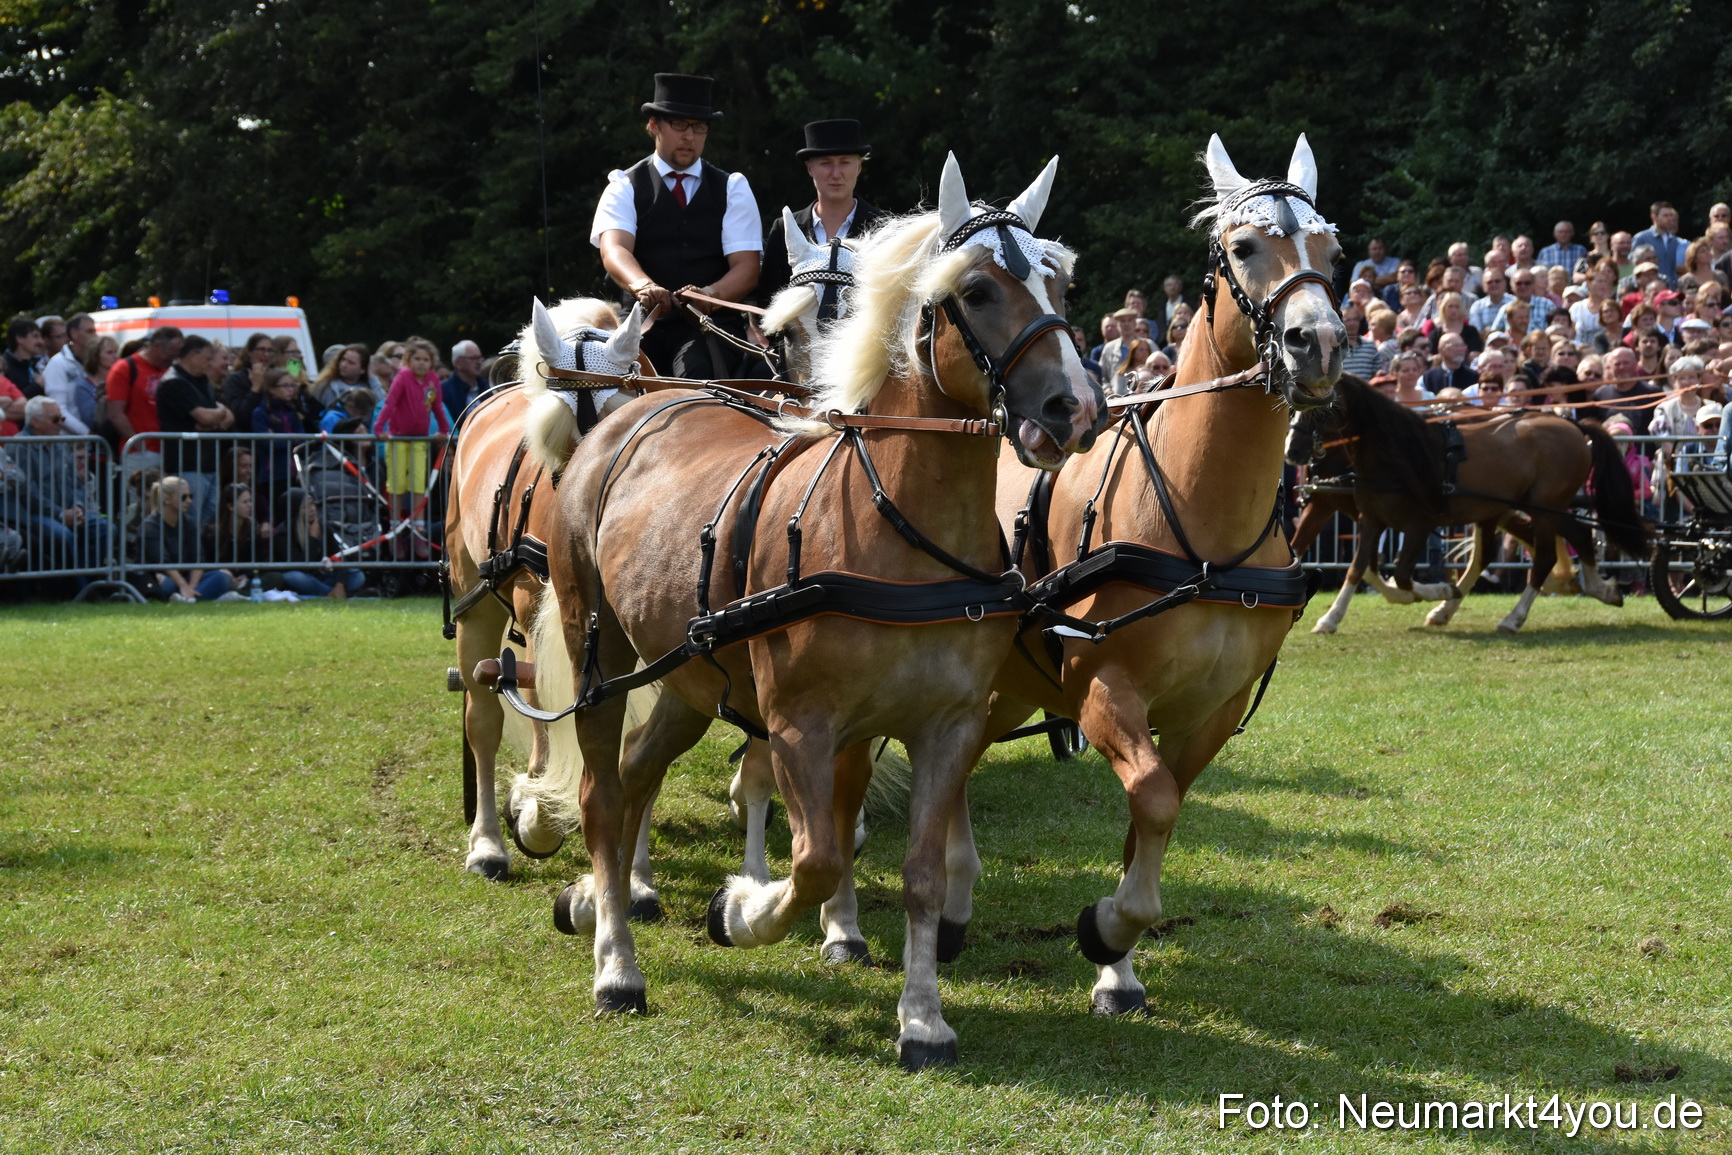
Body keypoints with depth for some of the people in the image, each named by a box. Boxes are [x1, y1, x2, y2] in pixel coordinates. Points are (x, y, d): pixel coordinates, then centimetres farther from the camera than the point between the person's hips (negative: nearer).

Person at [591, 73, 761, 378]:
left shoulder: (731, 189, 13)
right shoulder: (625, 187, 9)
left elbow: (746, 267, 2)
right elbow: (613, 249, -10)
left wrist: (710, 293, -22)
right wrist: (643, 286, -34)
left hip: (709, 322, 0)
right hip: (643, 319, 0)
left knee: (698, 372, -34)